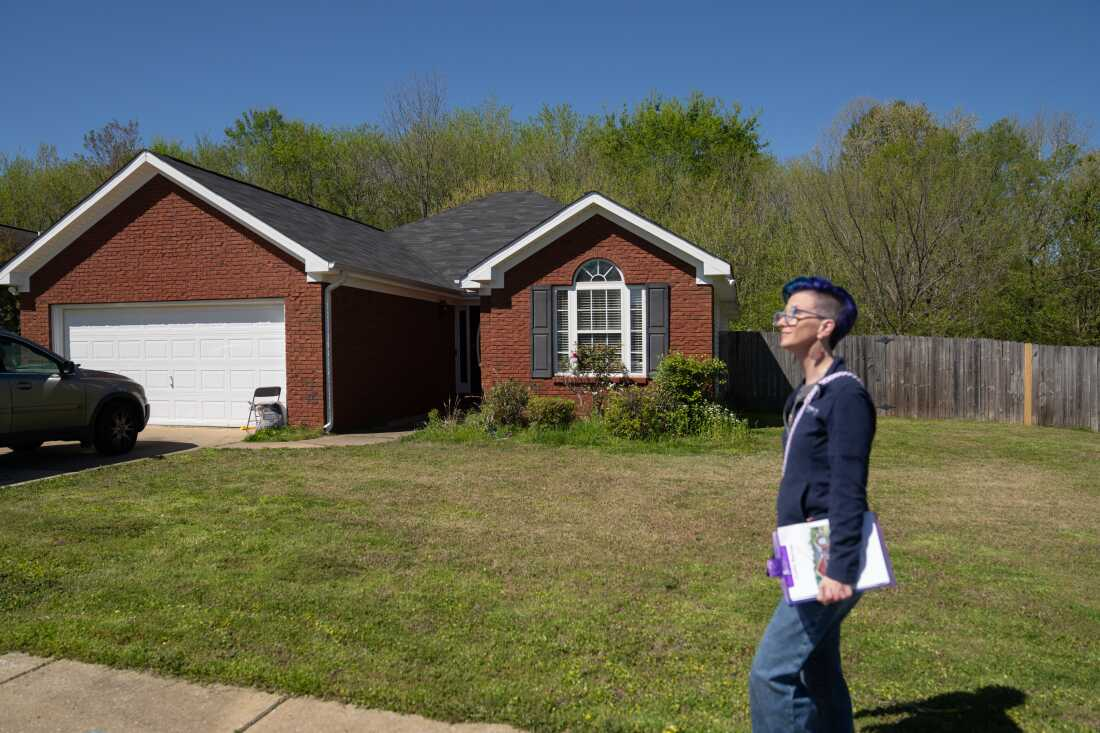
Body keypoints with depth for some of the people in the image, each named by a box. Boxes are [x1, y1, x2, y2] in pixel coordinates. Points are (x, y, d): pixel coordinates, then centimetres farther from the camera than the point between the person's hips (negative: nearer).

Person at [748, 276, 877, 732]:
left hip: (826, 559, -10)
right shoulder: (804, 395, 12)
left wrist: (841, 570, -24)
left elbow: (849, 491, -21)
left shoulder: (845, 395, -16)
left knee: (772, 672, -8)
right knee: (817, 672, 19)